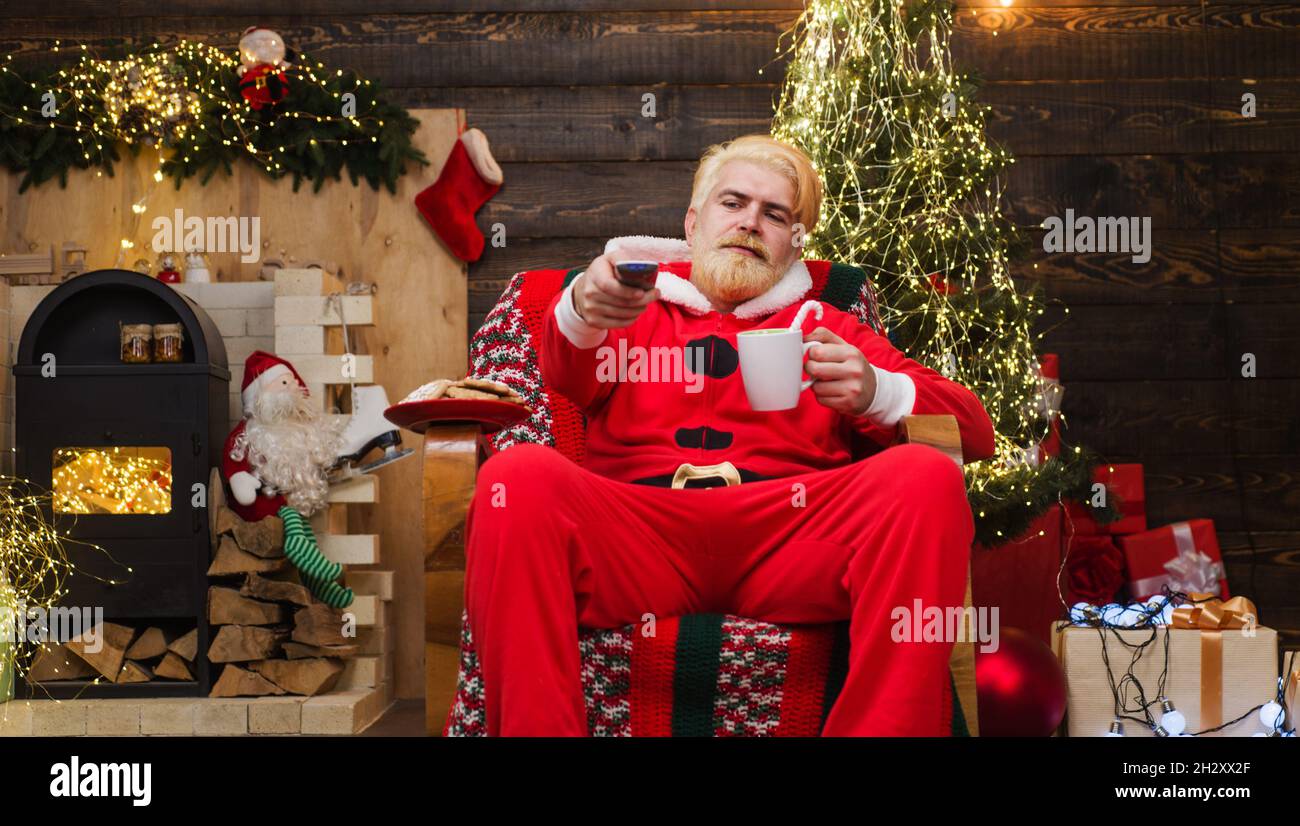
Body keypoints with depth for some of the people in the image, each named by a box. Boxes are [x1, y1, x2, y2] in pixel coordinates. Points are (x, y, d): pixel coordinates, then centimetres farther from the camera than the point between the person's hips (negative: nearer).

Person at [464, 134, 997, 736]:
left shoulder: (825, 329, 28)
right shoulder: (635, 312, 28)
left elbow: (975, 432, 18)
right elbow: (572, 379, 4)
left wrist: (875, 393, -5)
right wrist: (582, 312, -21)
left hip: (790, 536, 1)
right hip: (633, 530, -1)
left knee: (926, 478, -27)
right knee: (518, 475, -31)